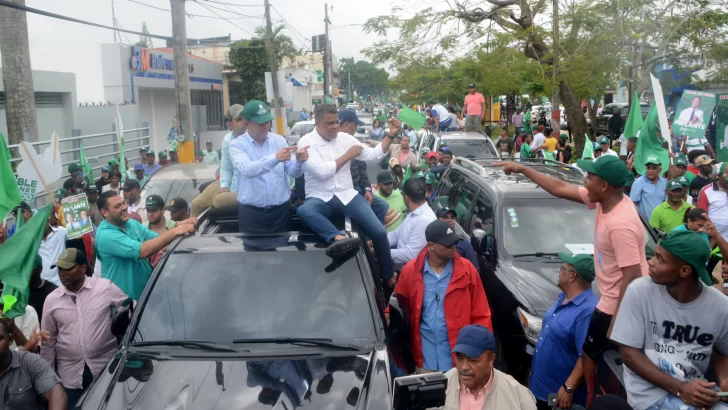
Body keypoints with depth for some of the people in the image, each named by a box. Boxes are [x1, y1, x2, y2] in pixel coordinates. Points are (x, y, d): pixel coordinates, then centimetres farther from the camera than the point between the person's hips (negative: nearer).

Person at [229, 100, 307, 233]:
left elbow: (293, 172, 1)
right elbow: (247, 169, -24)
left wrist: (299, 161, -21)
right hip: (251, 212, -2)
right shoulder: (237, 145, -5)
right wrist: (275, 158, -37)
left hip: (281, 210, 3)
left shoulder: (279, 140, 4)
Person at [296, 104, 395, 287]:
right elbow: (321, 172, -18)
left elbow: (373, 155, 6)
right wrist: (347, 155, -10)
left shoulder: (345, 138, 6)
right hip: (320, 199, -3)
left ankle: (388, 276, 10)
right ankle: (339, 238, -55)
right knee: (303, 211, -38)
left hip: (347, 195, 3)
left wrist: (391, 135, -6)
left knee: (379, 232, -10)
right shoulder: (306, 142, -6)